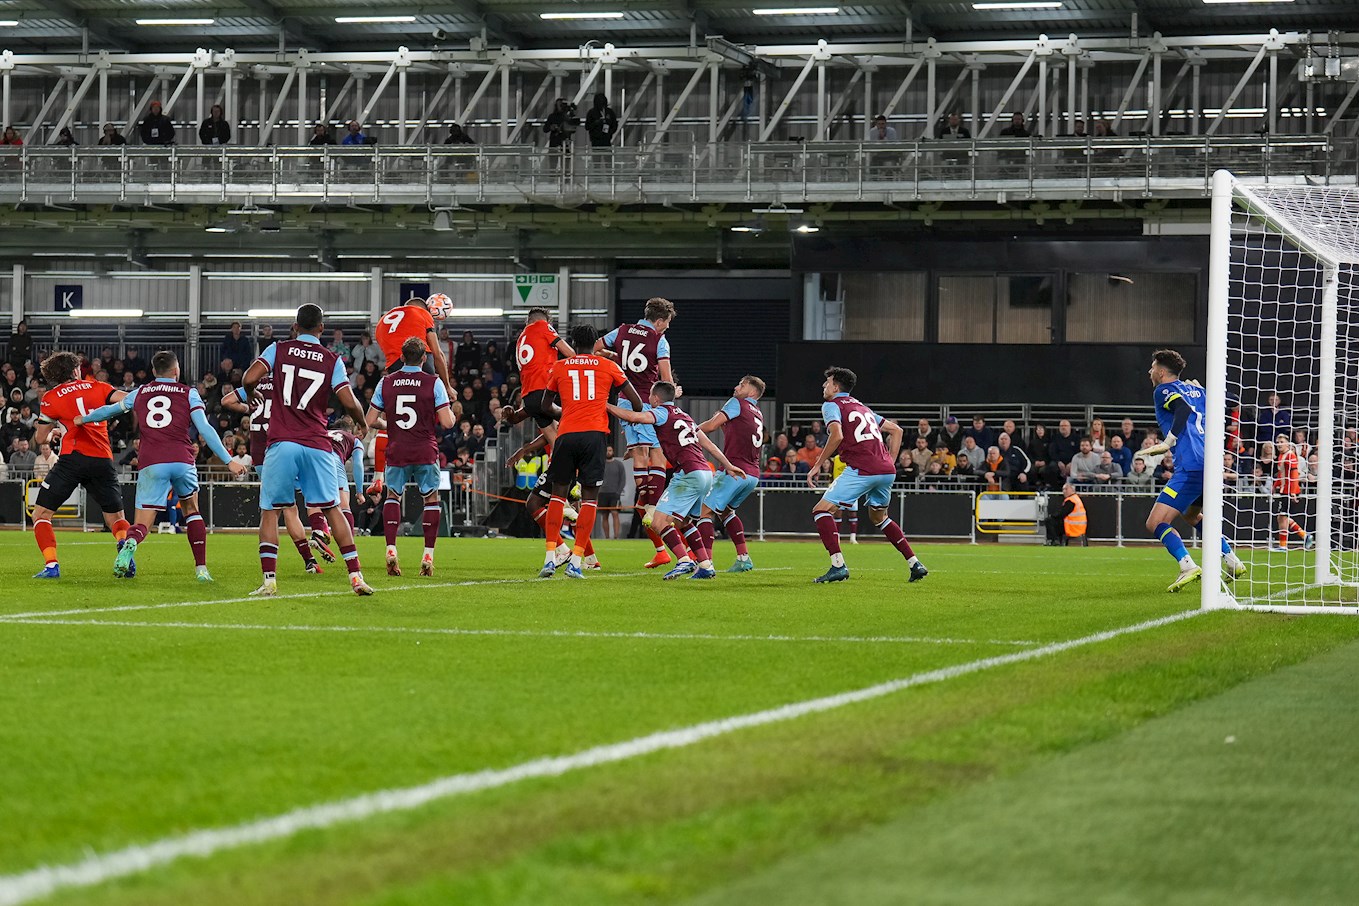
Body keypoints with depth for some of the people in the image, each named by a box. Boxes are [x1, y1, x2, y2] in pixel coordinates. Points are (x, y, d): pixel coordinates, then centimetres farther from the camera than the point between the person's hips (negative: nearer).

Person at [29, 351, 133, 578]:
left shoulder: (51, 398, 8)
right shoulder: (96, 387, 14)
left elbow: (41, 439, 15)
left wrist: (49, 433, 35)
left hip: (73, 458, -3)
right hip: (103, 460, 3)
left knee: (41, 513, 9)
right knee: (116, 518, 17)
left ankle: (51, 565, -10)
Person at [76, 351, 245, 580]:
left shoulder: (139, 393, 19)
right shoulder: (188, 393, 11)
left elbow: (109, 410, 32)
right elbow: (205, 430, 1)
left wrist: (84, 419, 52)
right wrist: (228, 461, 1)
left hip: (150, 464, 1)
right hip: (182, 460, 0)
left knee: (143, 524, 1)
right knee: (191, 510, 24)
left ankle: (130, 544, -36)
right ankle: (201, 568, 15)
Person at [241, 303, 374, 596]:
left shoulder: (279, 350, 3)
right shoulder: (332, 361, 5)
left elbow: (249, 378, -8)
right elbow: (349, 403, -2)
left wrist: (250, 395, 15)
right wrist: (363, 423, 19)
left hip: (282, 444, -1)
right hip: (317, 446, 1)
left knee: (270, 511, 6)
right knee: (332, 509, 10)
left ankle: (269, 581, -6)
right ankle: (356, 577, 5)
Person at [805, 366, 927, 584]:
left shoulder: (831, 405, 4)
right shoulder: (863, 407, 27)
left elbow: (837, 435, -15)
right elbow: (896, 430, 29)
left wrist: (817, 466, -8)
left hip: (861, 470, -8)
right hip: (887, 471, 8)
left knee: (822, 511, -3)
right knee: (879, 517, 29)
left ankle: (838, 565, -18)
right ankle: (915, 564, 21)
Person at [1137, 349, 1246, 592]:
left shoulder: (1163, 390, 1)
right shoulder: (1196, 389, 23)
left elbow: (1184, 409, -18)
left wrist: (1168, 443, -21)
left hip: (1192, 467, -9)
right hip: (1212, 464, 9)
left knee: (1155, 524, -11)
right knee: (1191, 514, 35)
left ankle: (1188, 566, -30)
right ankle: (1233, 562, 31)